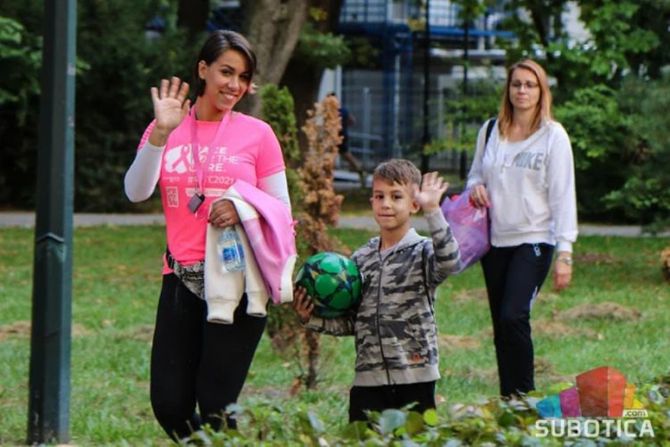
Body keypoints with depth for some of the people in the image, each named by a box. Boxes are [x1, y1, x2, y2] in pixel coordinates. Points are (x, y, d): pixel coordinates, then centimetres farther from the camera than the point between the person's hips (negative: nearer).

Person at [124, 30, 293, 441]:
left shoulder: (257, 134, 2)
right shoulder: (167, 130, 7)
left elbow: (281, 210, 4)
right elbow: (137, 192, -7)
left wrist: (242, 206, -17)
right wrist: (161, 133, -19)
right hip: (182, 279, 3)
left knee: (215, 407, -6)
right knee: (170, 406, 0)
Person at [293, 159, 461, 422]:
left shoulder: (422, 252, -2)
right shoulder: (361, 259, 12)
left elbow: (448, 261, -27)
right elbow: (350, 322, 15)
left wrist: (432, 211, -31)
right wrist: (312, 319, 1)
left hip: (415, 377, -4)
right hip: (368, 380, 4)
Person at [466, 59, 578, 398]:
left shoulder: (553, 136, -3)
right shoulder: (490, 131, 10)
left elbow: (563, 195, -5)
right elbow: (476, 173, 23)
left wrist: (565, 252, -12)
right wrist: (475, 187, -3)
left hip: (534, 240, -5)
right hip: (495, 241, 5)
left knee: (513, 317, -20)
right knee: (501, 327, 5)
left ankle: (524, 398, -11)